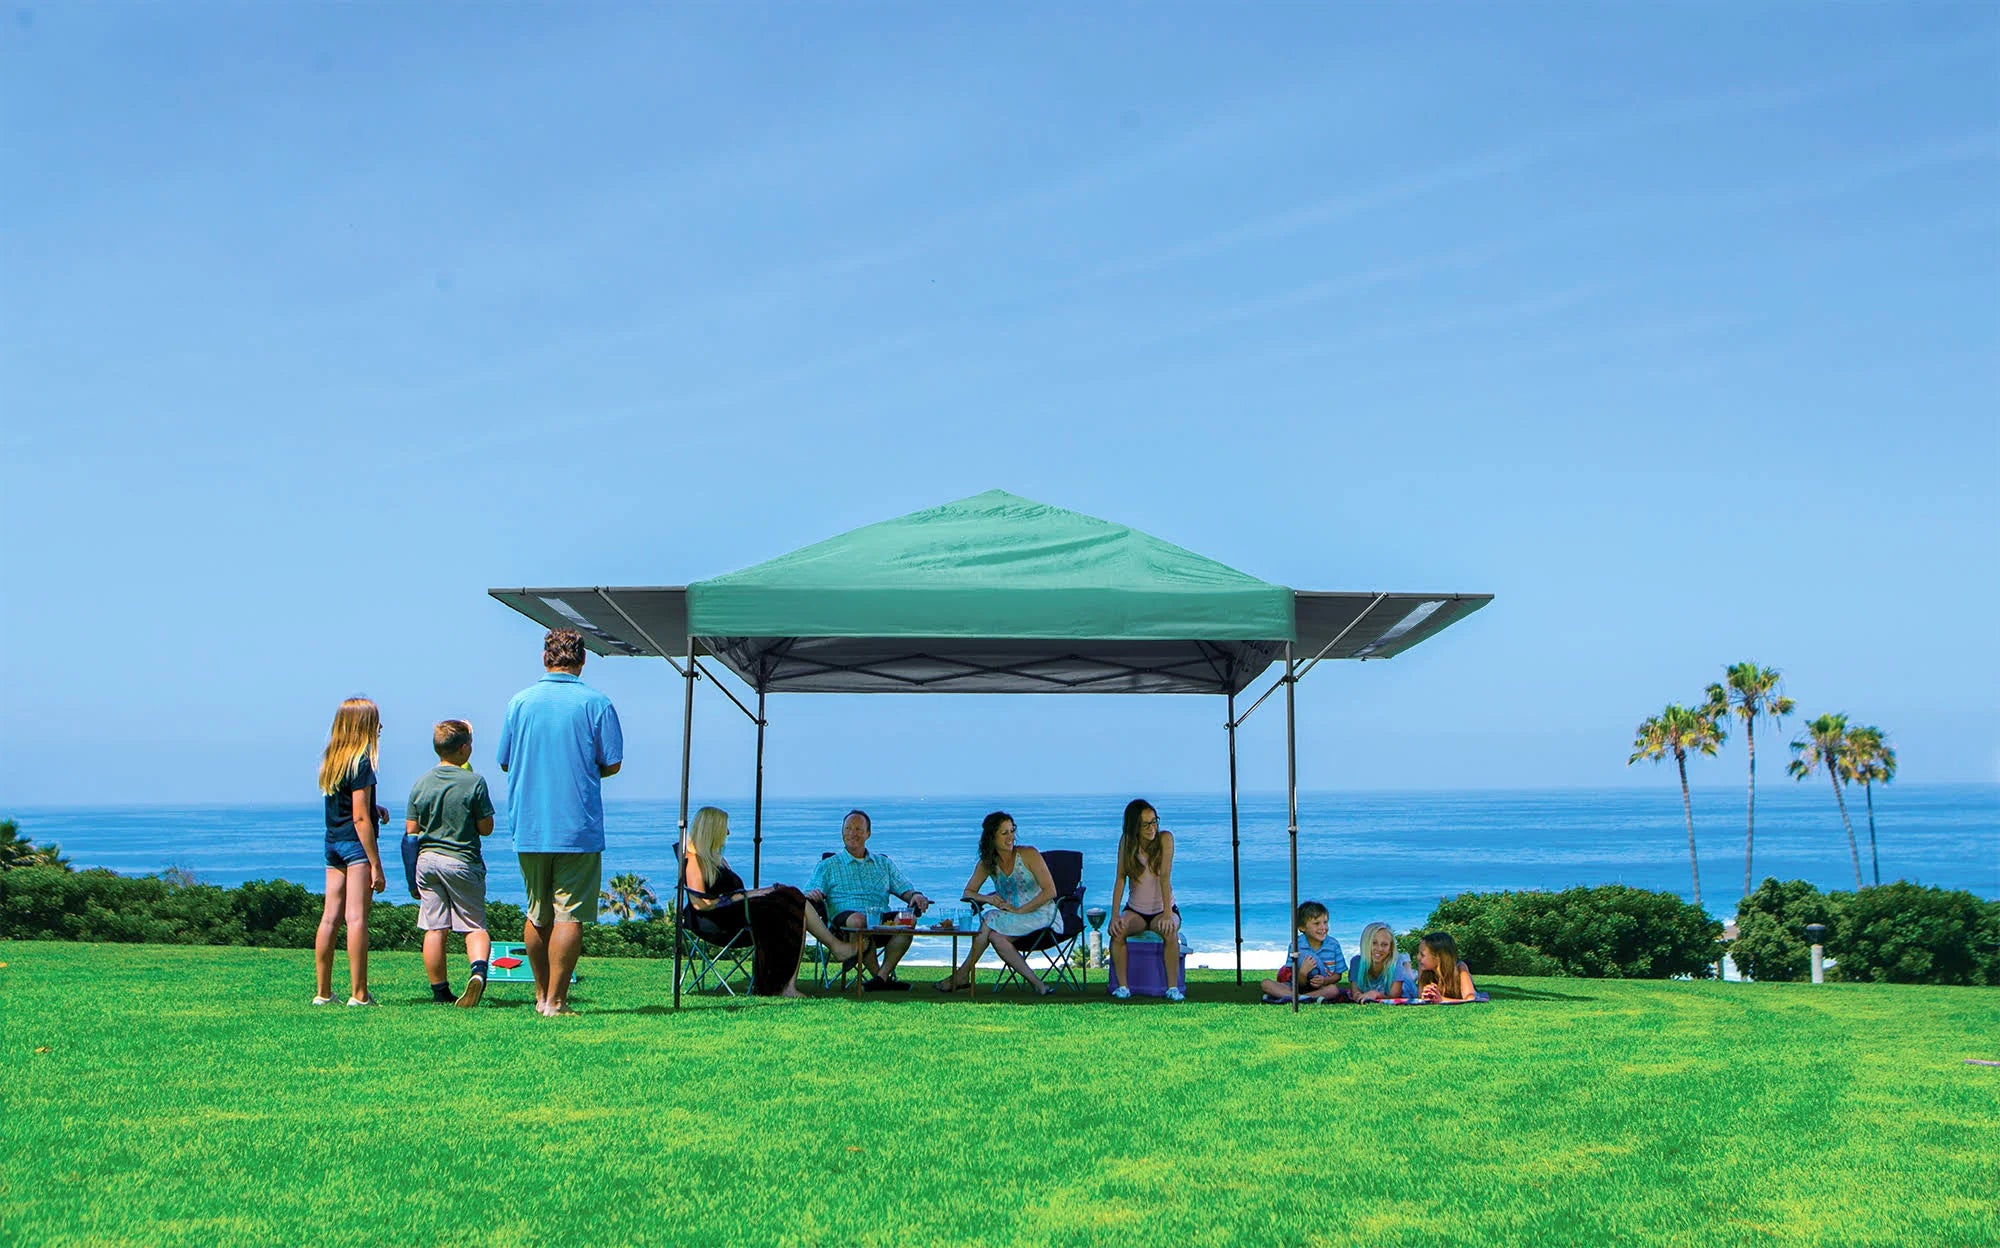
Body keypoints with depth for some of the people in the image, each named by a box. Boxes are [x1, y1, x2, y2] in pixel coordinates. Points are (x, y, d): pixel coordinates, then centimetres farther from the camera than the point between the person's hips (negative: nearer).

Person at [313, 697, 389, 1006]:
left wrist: (374, 809, 10)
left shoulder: (330, 759, 11)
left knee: (330, 917, 9)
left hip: (332, 842, 8)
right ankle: (359, 994, -8)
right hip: (356, 843, -8)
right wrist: (376, 865, -15)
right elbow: (360, 818, -16)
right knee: (357, 918, -8)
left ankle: (323, 992, 12)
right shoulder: (361, 762, -12)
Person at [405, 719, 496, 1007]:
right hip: (463, 862, -3)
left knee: (434, 929, 7)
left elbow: (411, 830, 7)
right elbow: (486, 828, -6)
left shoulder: (421, 783, 4)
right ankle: (478, 969, -21)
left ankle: (440, 991, 12)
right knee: (475, 926, 5)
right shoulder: (474, 782, -8)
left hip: (426, 860, 3)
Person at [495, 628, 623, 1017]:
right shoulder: (597, 704, -5)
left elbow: (505, 762, 9)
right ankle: (555, 1000, -5)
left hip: (529, 827, 4)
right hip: (578, 827, -4)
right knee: (569, 914, -2)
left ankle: (542, 995, 25)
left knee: (537, 913, 15)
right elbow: (612, 763, -4)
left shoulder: (520, 702, 4)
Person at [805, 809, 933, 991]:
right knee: (857, 919, -38)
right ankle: (881, 977, -28)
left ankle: (882, 976, -32)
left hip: (882, 923, 2)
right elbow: (810, 893, 7)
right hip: (844, 921, -2)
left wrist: (915, 896, -6)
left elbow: (905, 889, 18)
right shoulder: (828, 866, 20)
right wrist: (812, 894, -18)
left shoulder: (884, 863, 27)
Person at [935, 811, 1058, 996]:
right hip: (1013, 919, 5)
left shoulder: (1029, 854, -9)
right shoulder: (987, 863, 5)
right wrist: (987, 898, -16)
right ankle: (1037, 984, -23)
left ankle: (962, 974, -9)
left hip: (1040, 915, -5)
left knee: (989, 921, -23)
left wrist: (1019, 910, -21)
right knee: (994, 935, -27)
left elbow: (1050, 891, -14)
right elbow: (966, 894, 6)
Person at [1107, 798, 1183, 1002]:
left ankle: (1173, 987, -24)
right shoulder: (1126, 841, -4)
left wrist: (1167, 914, -30)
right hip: (1135, 910, 2)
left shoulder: (1165, 838, -11)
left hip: (1162, 909, -2)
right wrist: (1115, 915, -21)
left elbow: (1165, 877, -21)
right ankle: (1122, 986, -20)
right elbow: (1120, 878, -10)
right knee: (1117, 930, -29)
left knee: (1169, 930, -34)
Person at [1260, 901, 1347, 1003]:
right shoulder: (1296, 945, -10)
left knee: (1334, 989, -35)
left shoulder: (1333, 945, -6)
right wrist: (1302, 973, -34)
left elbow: (1337, 975, 1)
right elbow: (1299, 983, -10)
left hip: (1322, 988, 0)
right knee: (1266, 984, -19)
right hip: (1299, 988, 0)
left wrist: (1325, 980, -21)